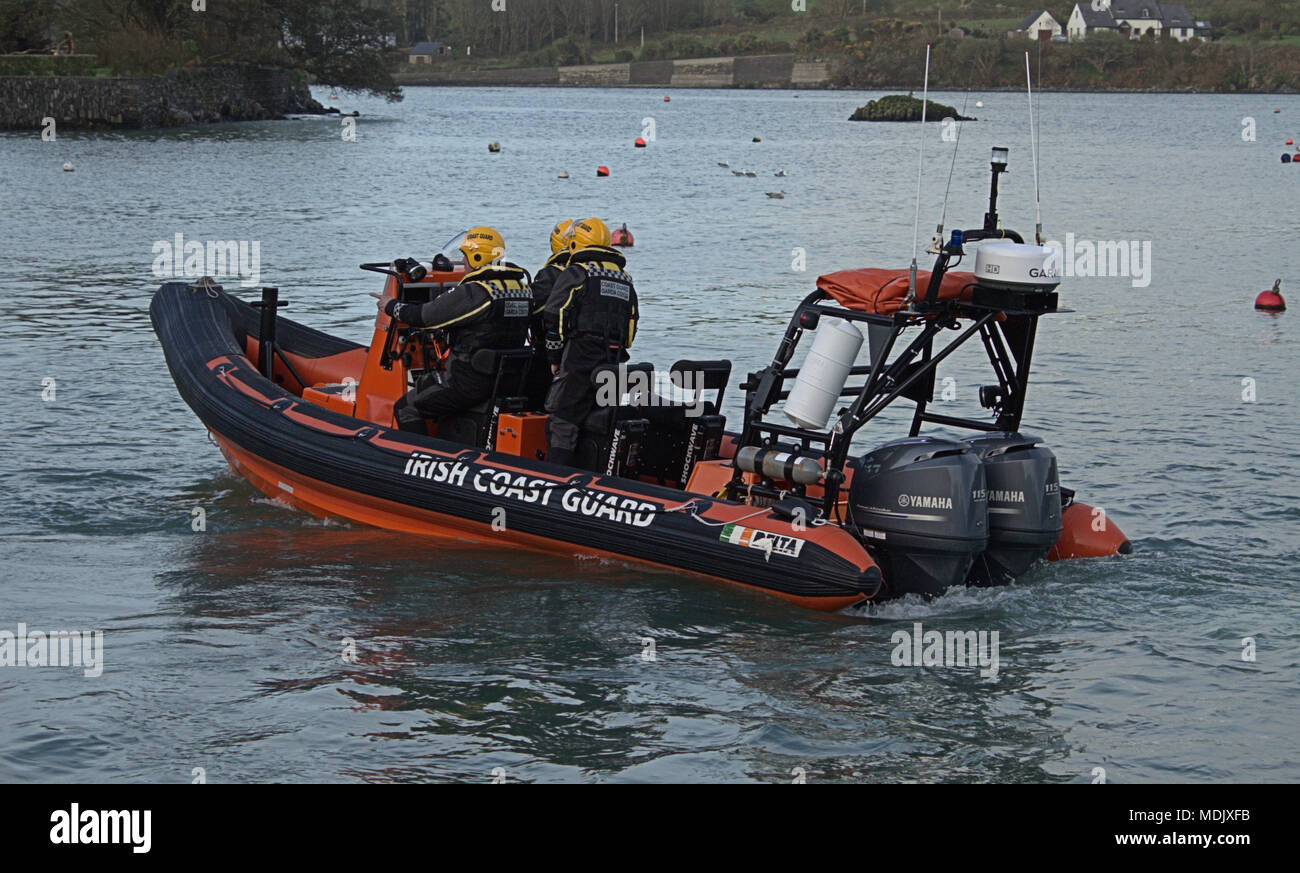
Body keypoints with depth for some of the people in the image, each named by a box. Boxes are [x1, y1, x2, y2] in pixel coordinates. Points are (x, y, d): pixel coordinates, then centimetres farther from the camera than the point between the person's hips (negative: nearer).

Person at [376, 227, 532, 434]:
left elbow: (424, 316, -12)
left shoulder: (474, 292, -19)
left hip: (471, 382, -9)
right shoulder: (523, 288, 5)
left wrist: (392, 306, 7)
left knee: (405, 409, 4)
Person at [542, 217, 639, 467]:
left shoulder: (575, 273, -2)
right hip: (614, 365, 6)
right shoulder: (626, 280, 19)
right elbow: (631, 327, 20)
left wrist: (554, 359, 3)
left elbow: (555, 320, -6)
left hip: (580, 361, -6)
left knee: (562, 425, -7)